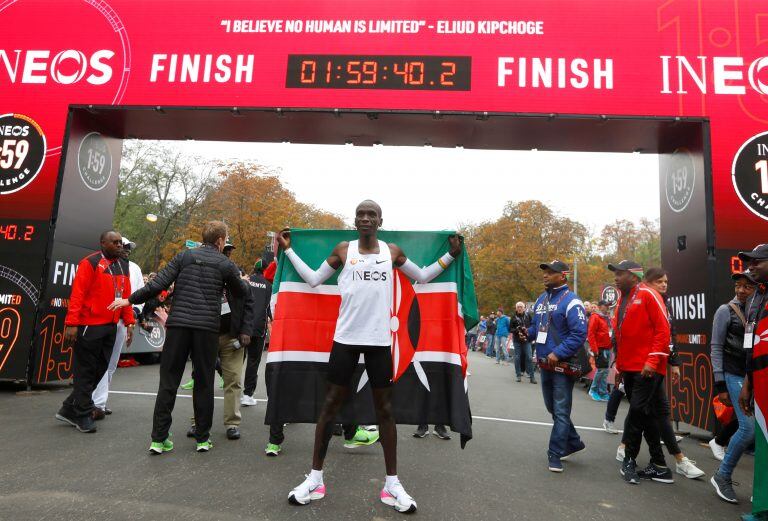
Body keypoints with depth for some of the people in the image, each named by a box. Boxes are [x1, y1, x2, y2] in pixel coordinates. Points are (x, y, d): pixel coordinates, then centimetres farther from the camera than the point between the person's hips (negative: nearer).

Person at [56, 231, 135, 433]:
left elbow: (126, 296, 15)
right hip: (90, 326, -7)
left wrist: (129, 322, 10)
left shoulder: (123, 266, 14)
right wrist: (72, 324, -18)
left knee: (100, 369, 11)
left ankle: (69, 409, 25)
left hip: (110, 327, 8)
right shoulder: (90, 263, -8)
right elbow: (77, 294, -13)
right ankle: (83, 415, 13)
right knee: (85, 371, 1)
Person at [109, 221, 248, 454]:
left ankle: (159, 438, 7)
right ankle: (203, 438, 13)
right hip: (207, 328, -1)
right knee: (204, 383, 8)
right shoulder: (226, 264, 4)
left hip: (178, 324, 1)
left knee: (168, 381, 7)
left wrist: (130, 300, 10)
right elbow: (242, 293, 15)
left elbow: (158, 284, -1)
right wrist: (237, 278, 36)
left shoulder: (184, 256, 7)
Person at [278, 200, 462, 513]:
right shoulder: (343, 250, 3)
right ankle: (315, 479, 18)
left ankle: (392, 484, 19)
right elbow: (313, 279, 10)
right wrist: (289, 250, 10)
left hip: (379, 340, 1)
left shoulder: (392, 251, 6)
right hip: (345, 337, 0)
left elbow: (422, 277, 18)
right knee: (330, 405, 5)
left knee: (384, 409, 7)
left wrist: (451, 255, 12)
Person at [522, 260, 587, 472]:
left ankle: (555, 454, 9)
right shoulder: (541, 300, 11)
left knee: (561, 411, 0)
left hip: (562, 365, -8)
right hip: (544, 364, 9)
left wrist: (558, 353, -24)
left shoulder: (571, 301, -14)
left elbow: (579, 333, -20)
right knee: (552, 408, 19)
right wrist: (528, 333, -1)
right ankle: (573, 443, 36)